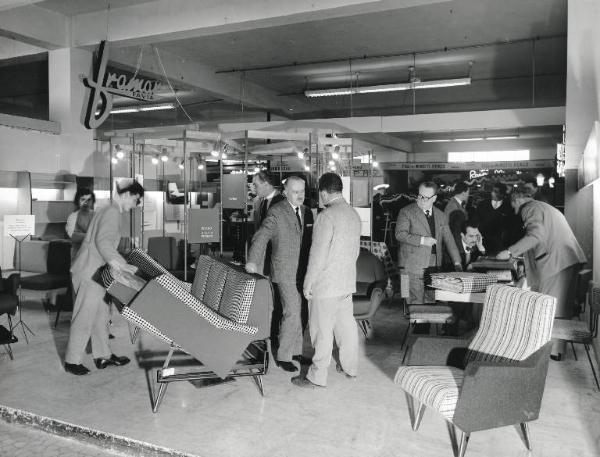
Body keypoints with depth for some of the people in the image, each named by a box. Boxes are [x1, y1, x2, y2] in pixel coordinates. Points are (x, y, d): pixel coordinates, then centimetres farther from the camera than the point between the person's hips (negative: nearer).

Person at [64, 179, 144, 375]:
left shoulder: (109, 211, 17)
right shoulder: (112, 212, -14)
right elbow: (103, 241, -27)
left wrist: (120, 264, 16)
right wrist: (121, 265, -32)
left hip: (95, 272, 10)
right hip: (89, 273, -10)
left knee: (101, 315, 15)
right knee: (84, 317, -1)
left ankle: (103, 356, 24)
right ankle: (72, 361, 11)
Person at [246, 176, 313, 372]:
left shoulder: (306, 211, 10)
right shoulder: (277, 212, -10)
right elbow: (261, 236, -17)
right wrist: (253, 261, -31)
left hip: (303, 272, 6)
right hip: (285, 272, -6)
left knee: (299, 313, 14)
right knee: (292, 313, -5)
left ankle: (296, 350, 29)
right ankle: (283, 357, 8)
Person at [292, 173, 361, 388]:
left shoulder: (327, 216, -18)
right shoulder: (354, 214, 7)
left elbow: (318, 254, -19)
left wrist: (308, 282, -11)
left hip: (326, 284, -8)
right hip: (347, 282, 8)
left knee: (322, 330, 2)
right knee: (346, 324, 18)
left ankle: (317, 376, 13)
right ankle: (350, 366, 32)